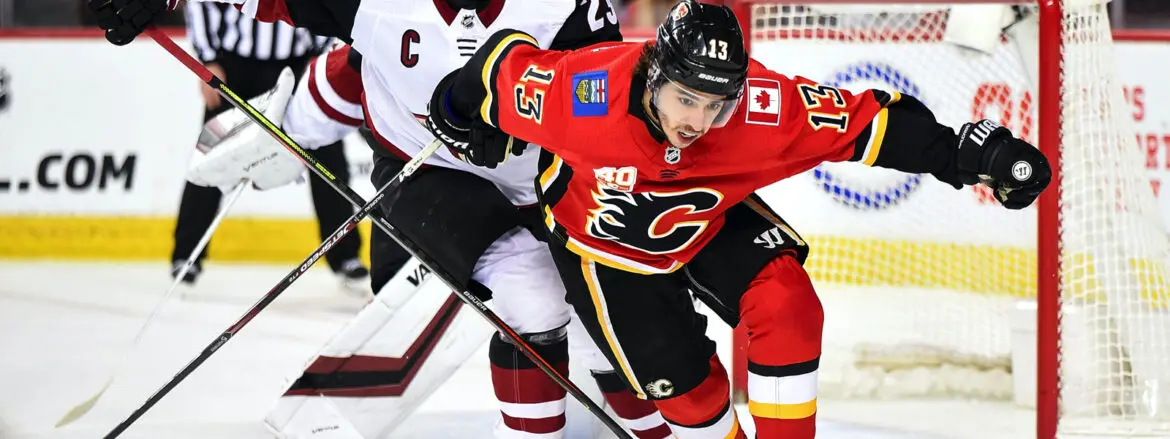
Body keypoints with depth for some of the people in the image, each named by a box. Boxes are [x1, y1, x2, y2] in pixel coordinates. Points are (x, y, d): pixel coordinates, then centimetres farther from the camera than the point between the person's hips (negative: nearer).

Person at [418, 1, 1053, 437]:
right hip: (602, 237, -2)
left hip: (710, 217, 2)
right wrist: (461, 114, 1)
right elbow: (507, 62, -20)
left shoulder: (763, 106, -34)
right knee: (687, 384, -5)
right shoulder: (579, 97, -39)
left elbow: (866, 122, -29)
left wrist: (968, 153, -35)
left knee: (786, 305, -22)